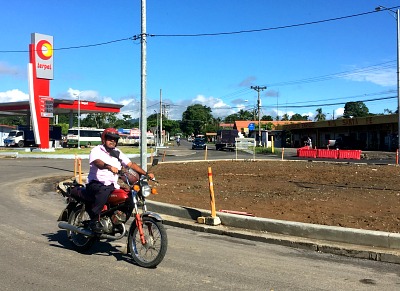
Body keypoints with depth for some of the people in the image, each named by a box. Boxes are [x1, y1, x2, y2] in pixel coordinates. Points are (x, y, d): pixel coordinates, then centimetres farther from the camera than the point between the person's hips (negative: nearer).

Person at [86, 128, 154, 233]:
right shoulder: (96, 150, -3)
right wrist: (109, 167, -47)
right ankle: (94, 220, -25)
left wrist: (146, 173, -5)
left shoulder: (118, 153, 15)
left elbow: (131, 164, 8)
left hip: (112, 186, 6)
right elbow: (97, 162, -25)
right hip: (96, 184, -6)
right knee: (103, 191, -38)